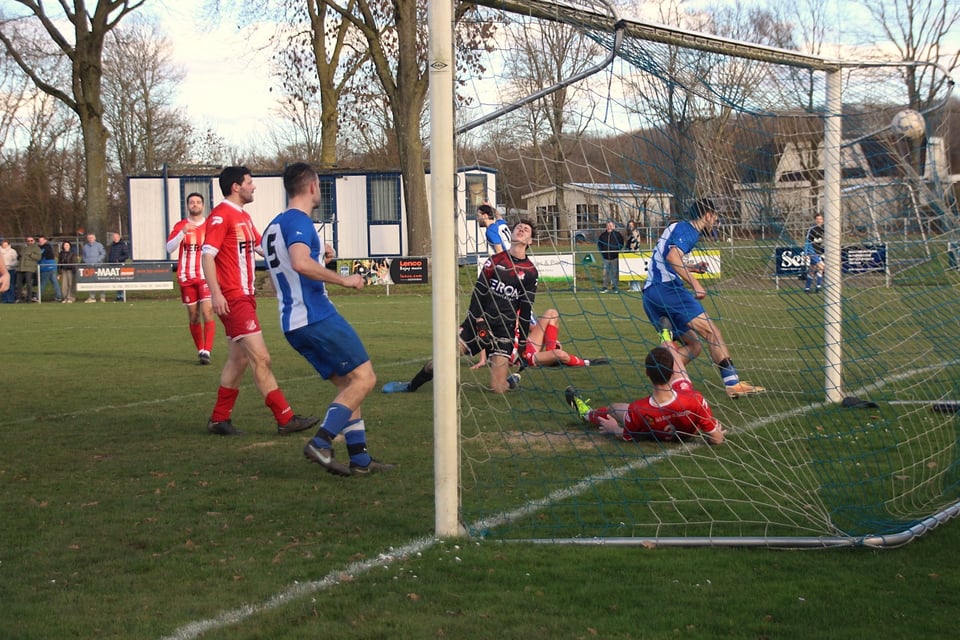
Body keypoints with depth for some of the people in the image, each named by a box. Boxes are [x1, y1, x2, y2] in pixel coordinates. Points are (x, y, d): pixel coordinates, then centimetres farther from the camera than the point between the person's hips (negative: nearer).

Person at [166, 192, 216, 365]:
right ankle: (200, 350, 19)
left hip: (207, 277, -1)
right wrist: (183, 232, -22)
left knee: (207, 313, -14)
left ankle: (207, 351, -17)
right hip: (187, 278, 1)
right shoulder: (180, 226, 5)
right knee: (193, 316, 7)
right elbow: (169, 248, -9)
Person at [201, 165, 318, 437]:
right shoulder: (221, 215, -11)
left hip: (244, 297, 10)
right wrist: (216, 293, -26)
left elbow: (262, 247, 28)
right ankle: (286, 419, -9)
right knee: (261, 359, -10)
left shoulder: (243, 216, 18)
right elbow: (207, 255, -17)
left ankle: (220, 419, 19)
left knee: (238, 359, 13)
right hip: (232, 299, -10)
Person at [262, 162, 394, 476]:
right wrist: (343, 279, -20)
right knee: (364, 377, -7)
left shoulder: (273, 227, 19)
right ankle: (320, 443, -15)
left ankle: (359, 458, 8)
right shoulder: (299, 221, -11)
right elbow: (300, 264, -29)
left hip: (293, 325, 10)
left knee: (348, 384, 12)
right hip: (317, 317, -10)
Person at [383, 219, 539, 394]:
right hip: (479, 321, 2)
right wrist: (478, 322, -13)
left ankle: (511, 380, 21)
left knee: (497, 388, -13)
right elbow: (479, 292, 0)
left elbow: (525, 310, 1)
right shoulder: (495, 261, 6)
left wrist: (522, 343, 1)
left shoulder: (530, 272, 0)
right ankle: (411, 386, 11)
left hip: (504, 329, -2)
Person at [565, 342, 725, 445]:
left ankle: (587, 413, 62)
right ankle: (667, 338, 49)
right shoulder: (695, 400, -41)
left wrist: (614, 429, 6)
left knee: (614, 408, 27)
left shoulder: (636, 411, -38)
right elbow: (717, 439, -29)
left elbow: (628, 437, -15)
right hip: (689, 433, 1)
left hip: (657, 436, -1)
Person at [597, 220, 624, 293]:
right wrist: (602, 252, 8)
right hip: (606, 257, 3)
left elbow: (622, 244, 5)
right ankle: (605, 287, 8)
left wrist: (618, 251, -5)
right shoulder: (603, 235, 8)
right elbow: (599, 244, 19)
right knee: (605, 272, 3)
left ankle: (615, 287, 7)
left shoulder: (618, 234, 0)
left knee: (615, 272, 0)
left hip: (615, 257, -3)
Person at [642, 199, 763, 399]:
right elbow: (672, 256, -20)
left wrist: (692, 268, 43)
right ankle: (732, 382, -22)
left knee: (693, 346, 8)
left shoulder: (677, 228, 27)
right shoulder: (687, 230, -2)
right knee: (711, 331, -14)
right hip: (666, 288, -10)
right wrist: (695, 283, -22)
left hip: (650, 293, 10)